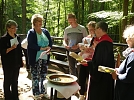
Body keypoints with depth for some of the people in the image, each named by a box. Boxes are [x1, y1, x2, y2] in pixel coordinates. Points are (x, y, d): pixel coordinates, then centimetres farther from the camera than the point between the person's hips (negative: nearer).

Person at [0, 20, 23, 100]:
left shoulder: (17, 37, 7)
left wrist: (21, 60, 13)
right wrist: (11, 48, -26)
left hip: (17, 63, 6)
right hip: (8, 64, -6)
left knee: (15, 81, 16)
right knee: (8, 81, 6)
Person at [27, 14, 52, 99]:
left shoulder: (45, 31, 10)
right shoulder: (31, 32, -5)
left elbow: (50, 42, 7)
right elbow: (31, 45, -15)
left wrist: (49, 48, -14)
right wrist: (42, 48, -20)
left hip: (45, 58, 5)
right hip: (35, 58, -4)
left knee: (44, 76, 12)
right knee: (35, 76, 2)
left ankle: (43, 91, 25)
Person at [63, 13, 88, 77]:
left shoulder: (82, 28, -4)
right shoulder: (67, 29, 7)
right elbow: (65, 40, 14)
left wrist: (78, 45, -18)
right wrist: (65, 45, -9)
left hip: (79, 52, -4)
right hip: (69, 51, 4)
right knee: (72, 69, 12)